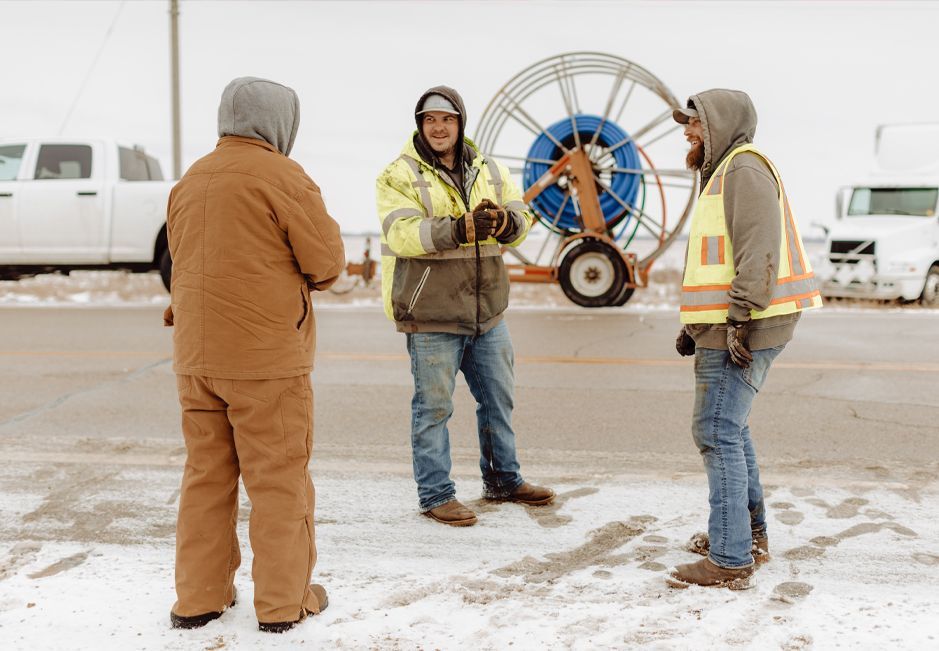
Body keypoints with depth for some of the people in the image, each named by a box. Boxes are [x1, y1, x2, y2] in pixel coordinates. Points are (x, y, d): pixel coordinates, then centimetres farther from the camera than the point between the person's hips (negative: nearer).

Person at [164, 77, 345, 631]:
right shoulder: (281, 176, -9)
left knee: (206, 475, 14)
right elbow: (327, 263, -11)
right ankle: (284, 601, 10)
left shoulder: (190, 181, 13)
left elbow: (185, 260, 17)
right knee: (278, 478, 3)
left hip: (196, 356, 7)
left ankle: (198, 596, 19)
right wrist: (301, 275, 11)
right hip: (267, 356, -6)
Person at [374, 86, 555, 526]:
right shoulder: (399, 176, -6)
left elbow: (521, 219, 3)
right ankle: (435, 495, 14)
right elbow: (401, 233, -21)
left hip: (487, 311, 6)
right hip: (430, 314, -6)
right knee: (433, 406, 2)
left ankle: (502, 480, 34)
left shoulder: (489, 172, 11)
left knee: (498, 398, 17)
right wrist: (461, 229, -34)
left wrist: (504, 221, -22)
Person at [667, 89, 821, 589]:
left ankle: (729, 561, -9)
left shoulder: (744, 167, -10)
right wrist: (694, 324, 22)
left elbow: (758, 251, -22)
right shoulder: (722, 174, 23)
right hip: (724, 328, 11)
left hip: (741, 330, -11)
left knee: (717, 433, -11)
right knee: (729, 429, 19)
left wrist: (740, 319, -26)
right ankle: (749, 534, 31)